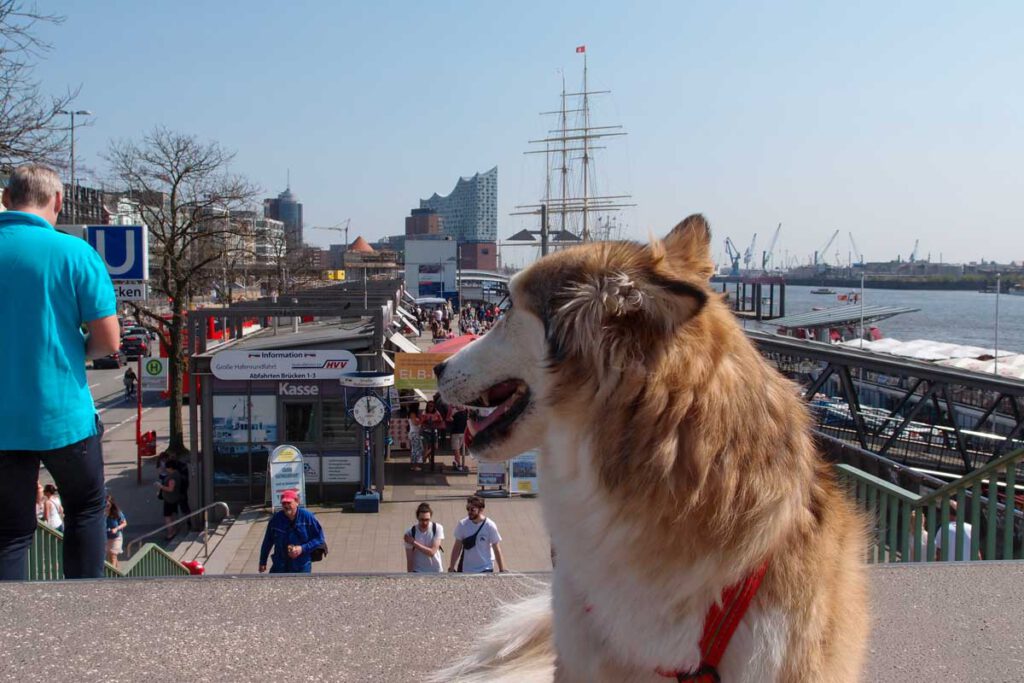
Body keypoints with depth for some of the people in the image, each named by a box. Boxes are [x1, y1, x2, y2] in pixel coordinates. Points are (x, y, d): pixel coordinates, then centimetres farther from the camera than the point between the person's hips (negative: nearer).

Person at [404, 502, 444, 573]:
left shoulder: (437, 528, -13)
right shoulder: (410, 533, -13)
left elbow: (432, 552, -19)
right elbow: (409, 560, -9)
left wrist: (414, 542, -22)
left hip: (436, 572, 1)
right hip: (418, 573, -1)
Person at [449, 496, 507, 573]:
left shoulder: (490, 526, -10)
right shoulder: (462, 524, -3)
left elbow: (497, 549, -7)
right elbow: (457, 547, 2)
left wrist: (502, 570, -10)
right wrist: (452, 567, -3)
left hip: (485, 570, -3)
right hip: (465, 570, 3)